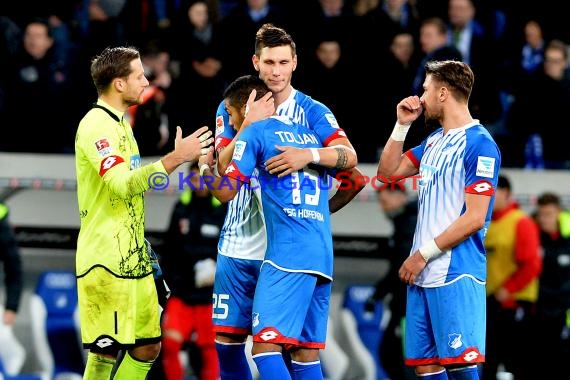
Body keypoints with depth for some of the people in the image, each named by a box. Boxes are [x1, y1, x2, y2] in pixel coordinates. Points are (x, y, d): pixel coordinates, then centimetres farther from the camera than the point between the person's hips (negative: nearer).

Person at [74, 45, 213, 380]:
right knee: (106, 353, -9)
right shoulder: (96, 126, -14)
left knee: (148, 346, 10)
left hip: (133, 259, 10)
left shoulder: (119, 123, 17)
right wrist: (175, 159, -30)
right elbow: (122, 184, -27)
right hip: (106, 261, -10)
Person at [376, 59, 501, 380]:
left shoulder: (479, 145, -11)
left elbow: (474, 219, -16)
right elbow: (389, 172, 25)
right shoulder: (434, 141, 16)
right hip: (424, 275, 9)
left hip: (456, 276, -9)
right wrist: (402, 125, 14)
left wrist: (423, 254, -13)